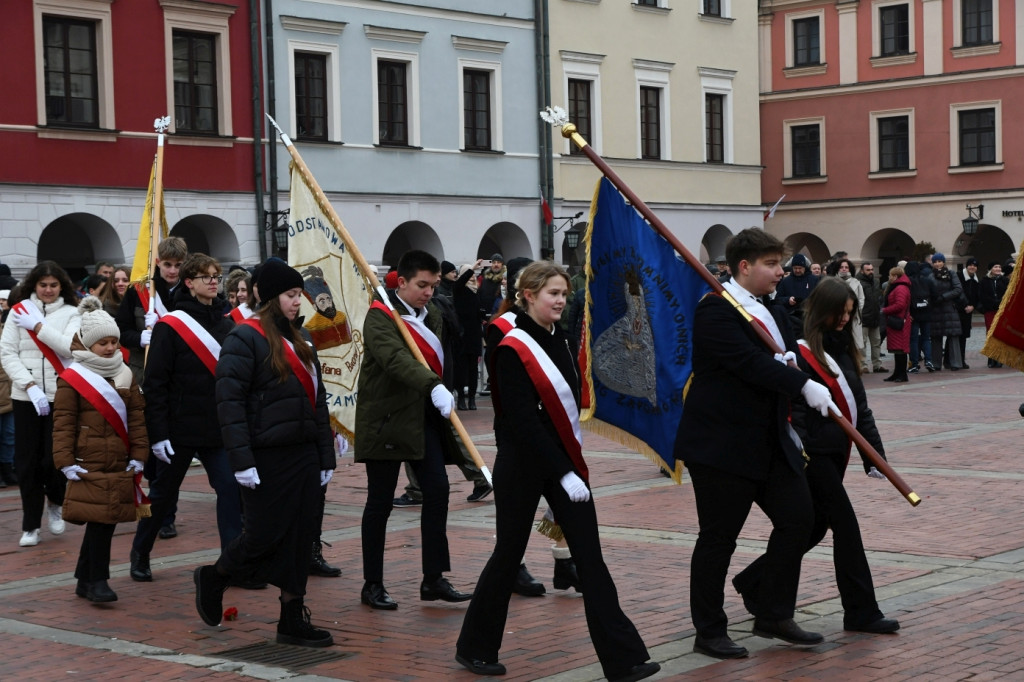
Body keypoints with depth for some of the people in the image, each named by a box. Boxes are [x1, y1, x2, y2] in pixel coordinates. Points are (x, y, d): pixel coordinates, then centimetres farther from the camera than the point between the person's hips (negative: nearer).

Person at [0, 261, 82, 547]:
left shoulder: (71, 313, 2)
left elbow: (70, 347, -13)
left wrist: (38, 326, -14)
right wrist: (30, 385, -11)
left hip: (60, 396, -1)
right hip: (25, 396, 1)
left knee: (53, 458, -5)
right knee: (26, 461, 2)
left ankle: (55, 503, 28)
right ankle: (30, 525, 15)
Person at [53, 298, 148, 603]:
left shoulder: (125, 375, 13)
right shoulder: (72, 377, -3)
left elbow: (137, 416, 13)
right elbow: (63, 422, -5)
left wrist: (139, 454, 6)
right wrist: (65, 461, -10)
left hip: (119, 463, 5)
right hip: (88, 463, -5)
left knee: (106, 521, 7)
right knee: (98, 520, -11)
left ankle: (86, 580, 18)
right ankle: (96, 581, -3)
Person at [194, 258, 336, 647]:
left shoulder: (300, 338, 14)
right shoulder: (245, 338, -9)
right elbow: (229, 402, -15)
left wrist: (326, 455, 13)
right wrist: (242, 461, -20)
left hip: (303, 454, 7)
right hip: (267, 458, -7)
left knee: (301, 538, 6)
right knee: (266, 535, -2)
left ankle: (293, 619, 13)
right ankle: (212, 579, 24)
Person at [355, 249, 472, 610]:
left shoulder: (432, 314, 12)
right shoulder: (380, 316, -14)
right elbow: (396, 358, -32)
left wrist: (443, 388, 10)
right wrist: (434, 387, -46)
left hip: (423, 416, 7)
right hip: (385, 418, -7)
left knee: (437, 489, -2)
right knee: (380, 501, 0)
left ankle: (433, 579, 5)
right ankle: (372, 585, 10)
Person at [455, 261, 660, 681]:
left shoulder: (560, 341, 7)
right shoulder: (512, 350, -14)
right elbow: (523, 421, -20)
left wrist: (570, 466, 10)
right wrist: (562, 474, -24)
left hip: (564, 458, 6)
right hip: (523, 465, -6)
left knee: (590, 556, -1)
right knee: (509, 555, 5)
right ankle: (475, 648, 24)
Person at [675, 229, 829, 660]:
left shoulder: (771, 311, 13)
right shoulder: (716, 310, -16)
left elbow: (789, 351, 13)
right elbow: (749, 361, -26)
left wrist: (791, 357, -11)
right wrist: (803, 386, -27)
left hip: (769, 440, 9)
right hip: (721, 442, -9)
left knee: (797, 518, 6)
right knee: (718, 538, 1)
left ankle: (774, 615, 20)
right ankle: (710, 633, 14)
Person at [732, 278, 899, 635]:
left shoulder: (843, 350, 14)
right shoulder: (803, 351, -11)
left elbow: (859, 405, 15)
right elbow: (794, 406, -18)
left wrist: (874, 450, 8)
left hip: (836, 452, 9)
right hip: (814, 454, -9)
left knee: (815, 527, 14)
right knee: (846, 525, -8)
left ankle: (754, 581, 29)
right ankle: (861, 612, -1)